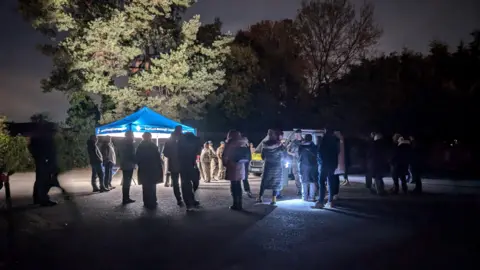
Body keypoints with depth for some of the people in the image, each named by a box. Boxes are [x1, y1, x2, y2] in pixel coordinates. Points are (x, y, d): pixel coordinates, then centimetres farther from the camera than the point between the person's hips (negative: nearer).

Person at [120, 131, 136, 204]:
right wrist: (135, 162, -5)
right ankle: (126, 199, 0)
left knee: (125, 182, 13)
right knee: (127, 182, -4)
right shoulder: (130, 143, -13)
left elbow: (121, 154, 16)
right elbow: (132, 155, -17)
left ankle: (126, 198, 18)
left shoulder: (124, 143, 13)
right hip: (129, 165, -9)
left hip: (124, 165, 9)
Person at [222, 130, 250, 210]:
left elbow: (225, 156, -8)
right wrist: (241, 161, 13)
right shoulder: (243, 143, 10)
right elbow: (247, 156, 9)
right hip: (241, 166, 6)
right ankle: (239, 204, 14)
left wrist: (225, 163, 7)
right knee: (238, 186, 12)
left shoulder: (230, 144, -7)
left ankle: (236, 205, -1)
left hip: (232, 167, -6)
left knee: (234, 186, -1)